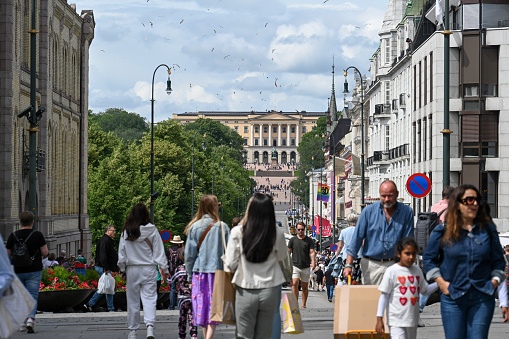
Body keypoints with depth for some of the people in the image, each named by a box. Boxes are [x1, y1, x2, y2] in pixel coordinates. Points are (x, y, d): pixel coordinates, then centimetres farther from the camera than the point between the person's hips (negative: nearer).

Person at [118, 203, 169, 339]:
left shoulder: (126, 232, -2)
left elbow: (121, 253, 3)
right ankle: (150, 327, -19)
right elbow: (159, 251, 0)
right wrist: (164, 268, 7)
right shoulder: (152, 230, -5)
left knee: (132, 300, 10)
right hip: (148, 269, -1)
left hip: (132, 269, 1)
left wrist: (122, 269, 13)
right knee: (149, 298, -1)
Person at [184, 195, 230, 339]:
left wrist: (189, 273, 12)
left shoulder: (194, 227, 0)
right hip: (217, 270, -1)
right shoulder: (222, 227, -3)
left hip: (199, 270, 1)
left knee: (202, 303, 10)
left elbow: (189, 254, 2)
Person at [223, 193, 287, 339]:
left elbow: (230, 264, -7)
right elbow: (282, 257, 10)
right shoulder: (277, 234, -8)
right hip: (269, 291, 1)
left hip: (246, 292, -1)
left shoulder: (238, 232, -11)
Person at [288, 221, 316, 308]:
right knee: (294, 284, -17)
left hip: (306, 267, 0)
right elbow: (288, 252, 11)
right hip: (295, 265, 0)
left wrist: (313, 262, -17)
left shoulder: (309, 240, 5)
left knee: (305, 286, 5)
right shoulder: (293, 240, 7)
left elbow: (312, 252, -1)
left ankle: (303, 304, 14)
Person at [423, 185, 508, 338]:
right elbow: (428, 258, 9)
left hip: (482, 298, 1)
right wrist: (440, 282, 0)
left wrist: (494, 281, 1)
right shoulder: (442, 231, 1)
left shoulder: (488, 229, 6)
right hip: (452, 297, -1)